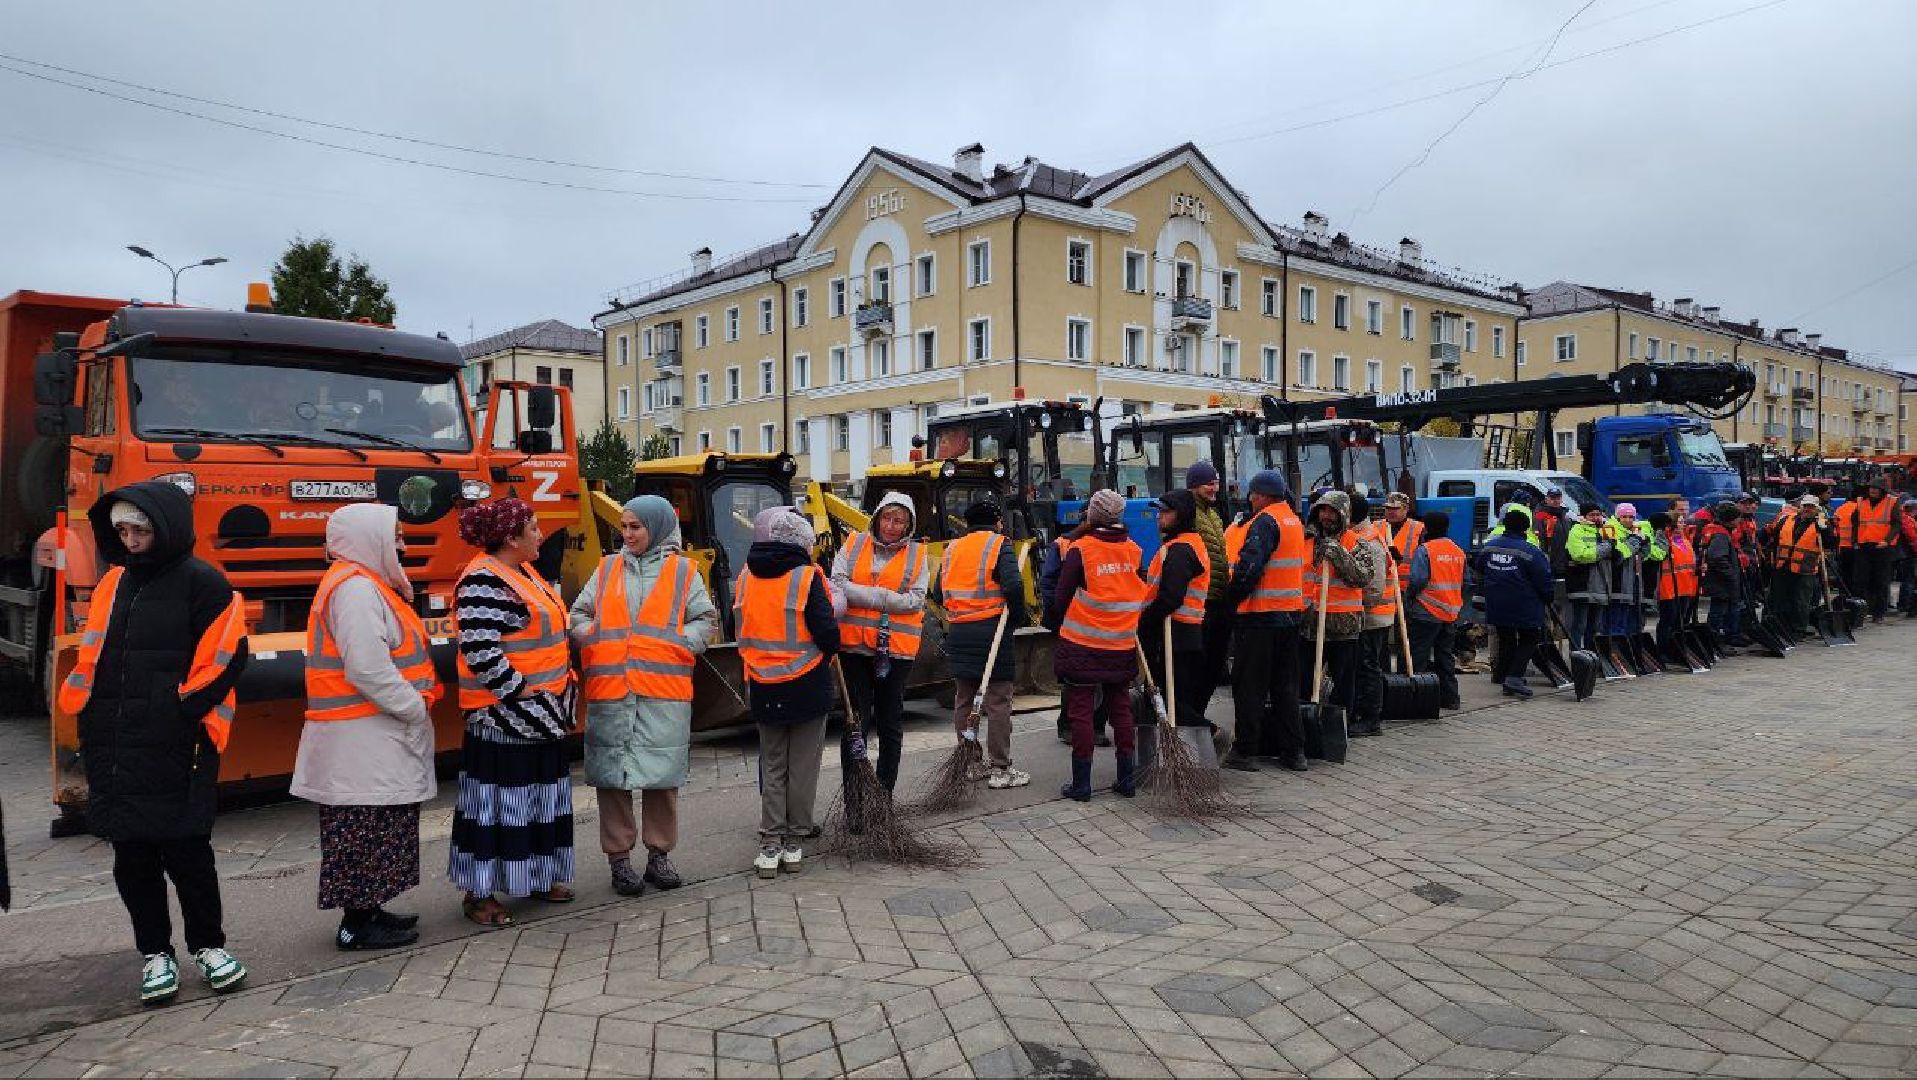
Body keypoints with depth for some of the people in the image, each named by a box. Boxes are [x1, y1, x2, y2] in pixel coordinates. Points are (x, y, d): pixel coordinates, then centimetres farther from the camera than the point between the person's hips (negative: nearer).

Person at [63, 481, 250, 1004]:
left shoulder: (202, 583, -5)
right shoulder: (115, 583, 14)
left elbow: (226, 657, -9)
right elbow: (92, 658, 20)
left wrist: (183, 711, -13)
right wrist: (89, 717, 8)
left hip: (176, 746, -5)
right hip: (113, 746, 6)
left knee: (185, 848, 0)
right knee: (131, 853, 9)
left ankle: (208, 945, 17)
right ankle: (155, 952, 21)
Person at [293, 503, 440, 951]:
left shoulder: (366, 585, 17)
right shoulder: (355, 588, -17)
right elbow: (368, 669, -24)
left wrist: (412, 704, 14)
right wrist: (415, 709, -15)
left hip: (377, 736, 10)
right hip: (363, 739, -10)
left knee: (376, 828, 16)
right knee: (366, 828, -2)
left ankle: (367, 910, 26)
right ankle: (357, 925, 6)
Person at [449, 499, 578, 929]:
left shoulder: (523, 572, 13)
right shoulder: (483, 581, -18)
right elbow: (480, 652, -24)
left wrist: (560, 686, 16)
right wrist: (521, 693, -21)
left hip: (540, 715, 10)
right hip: (504, 716, -10)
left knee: (539, 796, 16)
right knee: (496, 800, -1)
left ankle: (535, 877, 28)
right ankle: (479, 893, 10)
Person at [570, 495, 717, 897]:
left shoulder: (683, 571, 8)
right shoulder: (607, 569, 14)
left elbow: (706, 620, 6)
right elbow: (579, 614, 15)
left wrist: (680, 645, -9)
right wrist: (594, 641, -4)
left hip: (664, 690, -2)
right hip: (608, 689, 2)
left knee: (662, 773, 3)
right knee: (611, 773, 4)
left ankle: (659, 855, 18)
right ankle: (618, 858, 15)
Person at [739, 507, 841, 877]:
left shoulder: (745, 578, 1)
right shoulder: (806, 577, -14)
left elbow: (744, 631, 9)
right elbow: (826, 631, -15)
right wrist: (828, 654, 5)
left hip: (764, 690, 4)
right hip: (808, 689, -4)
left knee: (772, 767, 14)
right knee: (802, 767, 8)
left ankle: (770, 846, 10)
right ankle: (794, 845, 14)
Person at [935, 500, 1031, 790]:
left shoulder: (952, 549, 12)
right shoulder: (999, 545, -5)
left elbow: (940, 593, 11)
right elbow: (1013, 586, -19)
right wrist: (1019, 616, -5)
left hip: (958, 633, 6)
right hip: (992, 631, -6)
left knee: (963, 700, 15)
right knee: (998, 701, 0)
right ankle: (999, 769, 3)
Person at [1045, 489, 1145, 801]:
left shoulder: (1080, 550, -11)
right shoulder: (1134, 550, 2)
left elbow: (1061, 597, -6)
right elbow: (1142, 596, 11)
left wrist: (1055, 626, 11)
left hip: (1082, 646, -4)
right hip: (1122, 648, 4)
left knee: (1081, 713, 3)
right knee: (1121, 710, 14)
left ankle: (1081, 783, 5)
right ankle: (1127, 779, 18)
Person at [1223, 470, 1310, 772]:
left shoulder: (1265, 521, -14)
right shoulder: (1294, 520, 14)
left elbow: (1249, 566, -24)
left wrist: (1232, 596, -12)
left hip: (1259, 614, -8)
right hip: (1290, 612, 8)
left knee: (1250, 686, 0)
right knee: (1286, 684, 14)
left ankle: (1244, 751, 4)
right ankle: (1293, 751, 16)